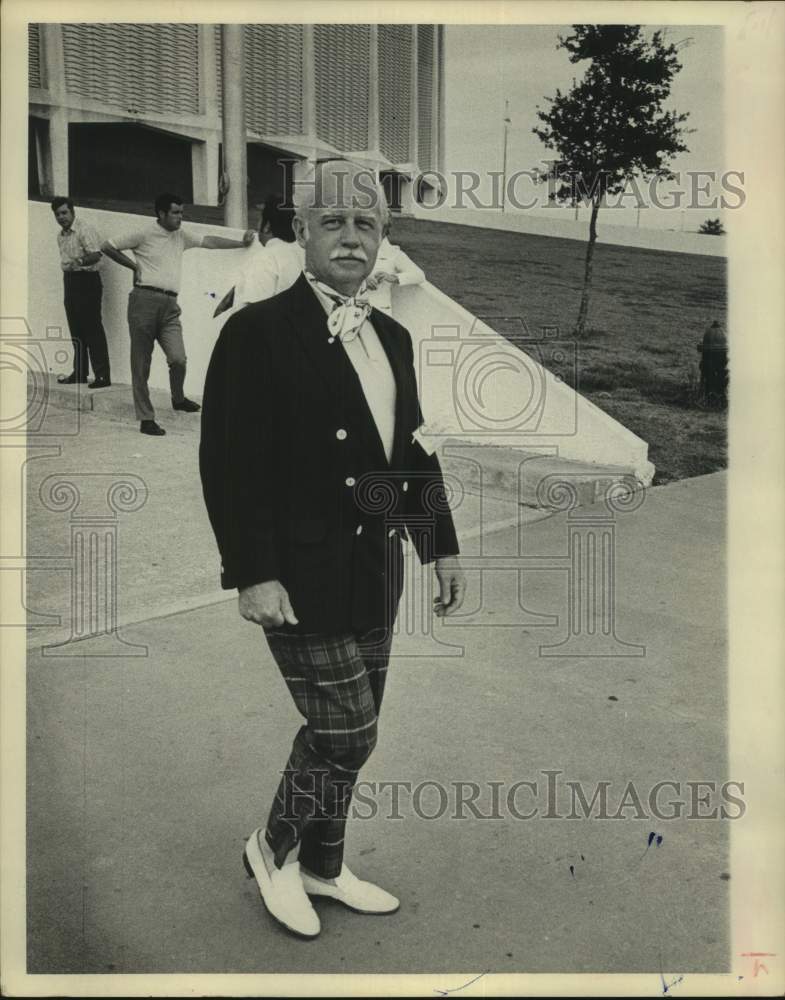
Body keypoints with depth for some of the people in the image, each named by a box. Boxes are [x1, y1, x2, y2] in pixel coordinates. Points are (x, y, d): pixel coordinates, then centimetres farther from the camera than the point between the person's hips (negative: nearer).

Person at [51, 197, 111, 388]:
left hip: (87, 280, -9)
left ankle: (102, 375, -10)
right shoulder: (61, 235, 16)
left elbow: (96, 255, -24)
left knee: (93, 328, -10)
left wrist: (81, 261, -41)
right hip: (70, 280, 9)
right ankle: (79, 372, 20)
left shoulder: (85, 230, -11)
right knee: (76, 330, 12)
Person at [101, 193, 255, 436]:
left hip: (170, 305, 4)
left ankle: (178, 399, 17)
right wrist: (134, 265, 6)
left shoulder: (181, 235, 15)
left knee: (178, 358, -12)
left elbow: (209, 242, 5)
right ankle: (146, 418, 9)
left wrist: (241, 243, -5)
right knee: (141, 364, 0)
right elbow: (107, 247, 8)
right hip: (144, 300, -4)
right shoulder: (144, 234, 1)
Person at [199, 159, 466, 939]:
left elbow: (415, 449, 16)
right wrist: (254, 573, -20)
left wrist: (441, 546, 13)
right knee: (345, 730, -3)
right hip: (304, 574, -7)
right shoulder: (258, 332, -10)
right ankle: (274, 850, 25)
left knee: (346, 733, 16)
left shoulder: (392, 337, 12)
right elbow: (229, 462, -15)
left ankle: (321, 867, 36)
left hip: (375, 571, 7)